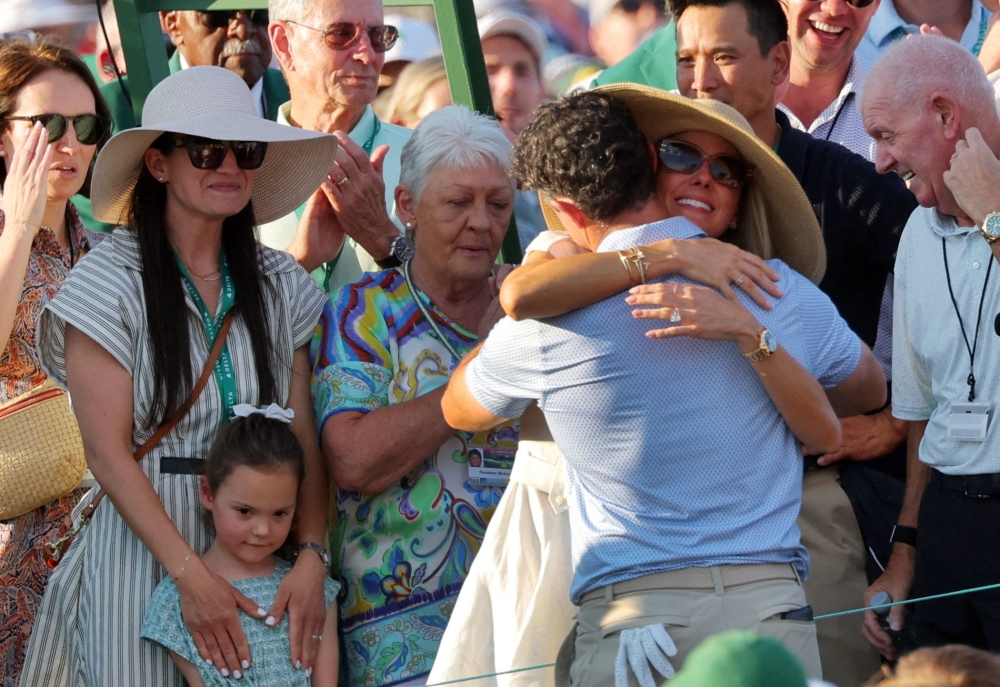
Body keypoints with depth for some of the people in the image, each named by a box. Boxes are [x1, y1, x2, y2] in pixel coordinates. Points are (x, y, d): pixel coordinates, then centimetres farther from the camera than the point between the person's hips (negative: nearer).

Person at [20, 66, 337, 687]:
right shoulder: (111, 281, -6)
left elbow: (305, 439, 2)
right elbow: (108, 451, -11)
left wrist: (312, 556, -15)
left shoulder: (281, 286, 7)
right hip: (143, 555, -4)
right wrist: (192, 575, -20)